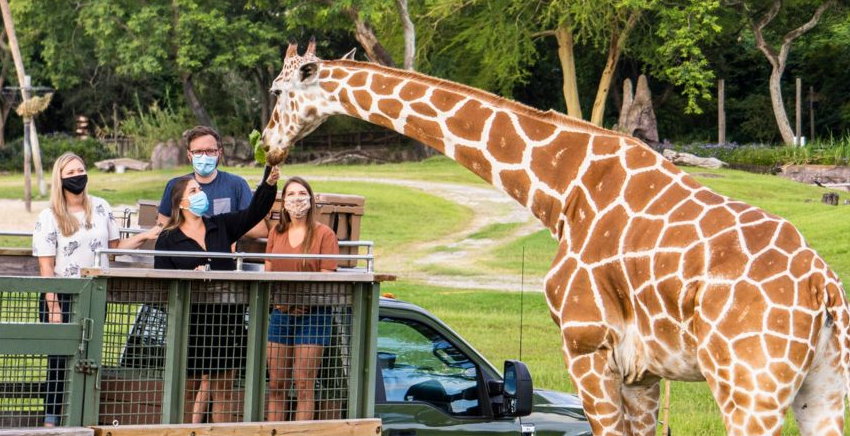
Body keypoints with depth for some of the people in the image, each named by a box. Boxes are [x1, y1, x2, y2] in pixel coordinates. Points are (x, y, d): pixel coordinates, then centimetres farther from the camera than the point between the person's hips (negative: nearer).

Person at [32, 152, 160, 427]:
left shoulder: (101, 208, 7)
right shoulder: (49, 217, -4)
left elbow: (114, 247, 14)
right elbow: (46, 267, -7)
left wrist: (144, 237, 0)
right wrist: (53, 307, -14)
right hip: (62, 298, -3)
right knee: (59, 360, -2)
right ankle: (51, 419, 6)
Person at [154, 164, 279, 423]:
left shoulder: (221, 227, 10)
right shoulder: (168, 239, 2)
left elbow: (255, 212, 0)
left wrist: (269, 184, -15)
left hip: (227, 316, 3)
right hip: (191, 320, -3)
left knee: (223, 391, 6)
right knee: (188, 389, 3)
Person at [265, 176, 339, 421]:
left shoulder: (324, 234, -3)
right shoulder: (276, 233, 13)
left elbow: (327, 279, -7)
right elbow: (267, 273, 12)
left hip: (312, 315, -4)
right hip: (280, 314, 5)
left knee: (304, 385, -4)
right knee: (276, 386, 5)